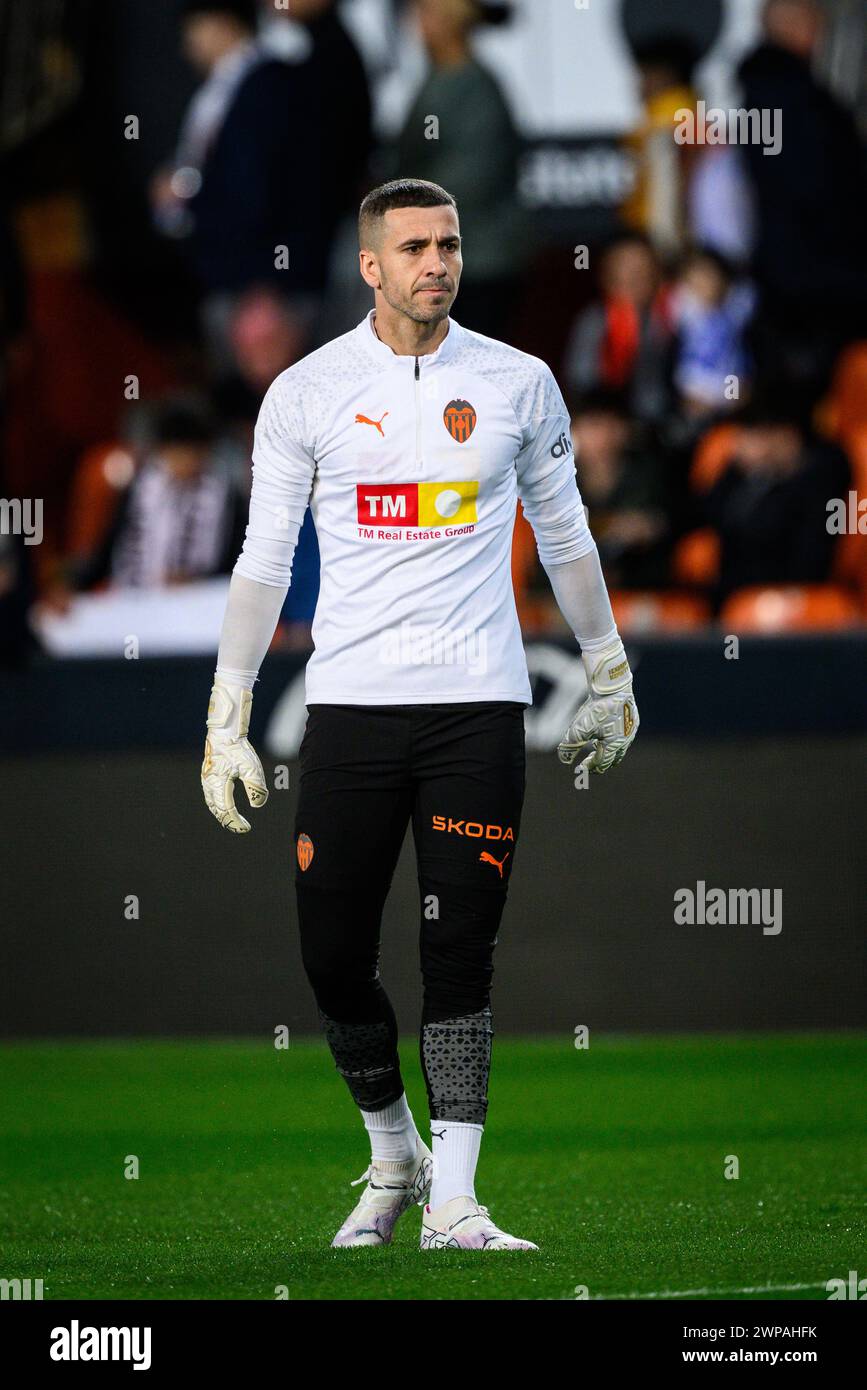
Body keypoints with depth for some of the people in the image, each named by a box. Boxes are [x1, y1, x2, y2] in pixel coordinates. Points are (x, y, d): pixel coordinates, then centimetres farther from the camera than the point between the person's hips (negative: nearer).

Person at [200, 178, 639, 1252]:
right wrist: (226, 720, 3)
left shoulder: (516, 384, 5)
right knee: (334, 957, 0)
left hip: (476, 703, 0)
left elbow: (564, 536, 17)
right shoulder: (307, 392, 3)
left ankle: (453, 1201, -3)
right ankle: (392, 1157, 22)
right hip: (350, 706, 0)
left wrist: (608, 681, 21)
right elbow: (264, 558, 6)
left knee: (460, 956, -5)